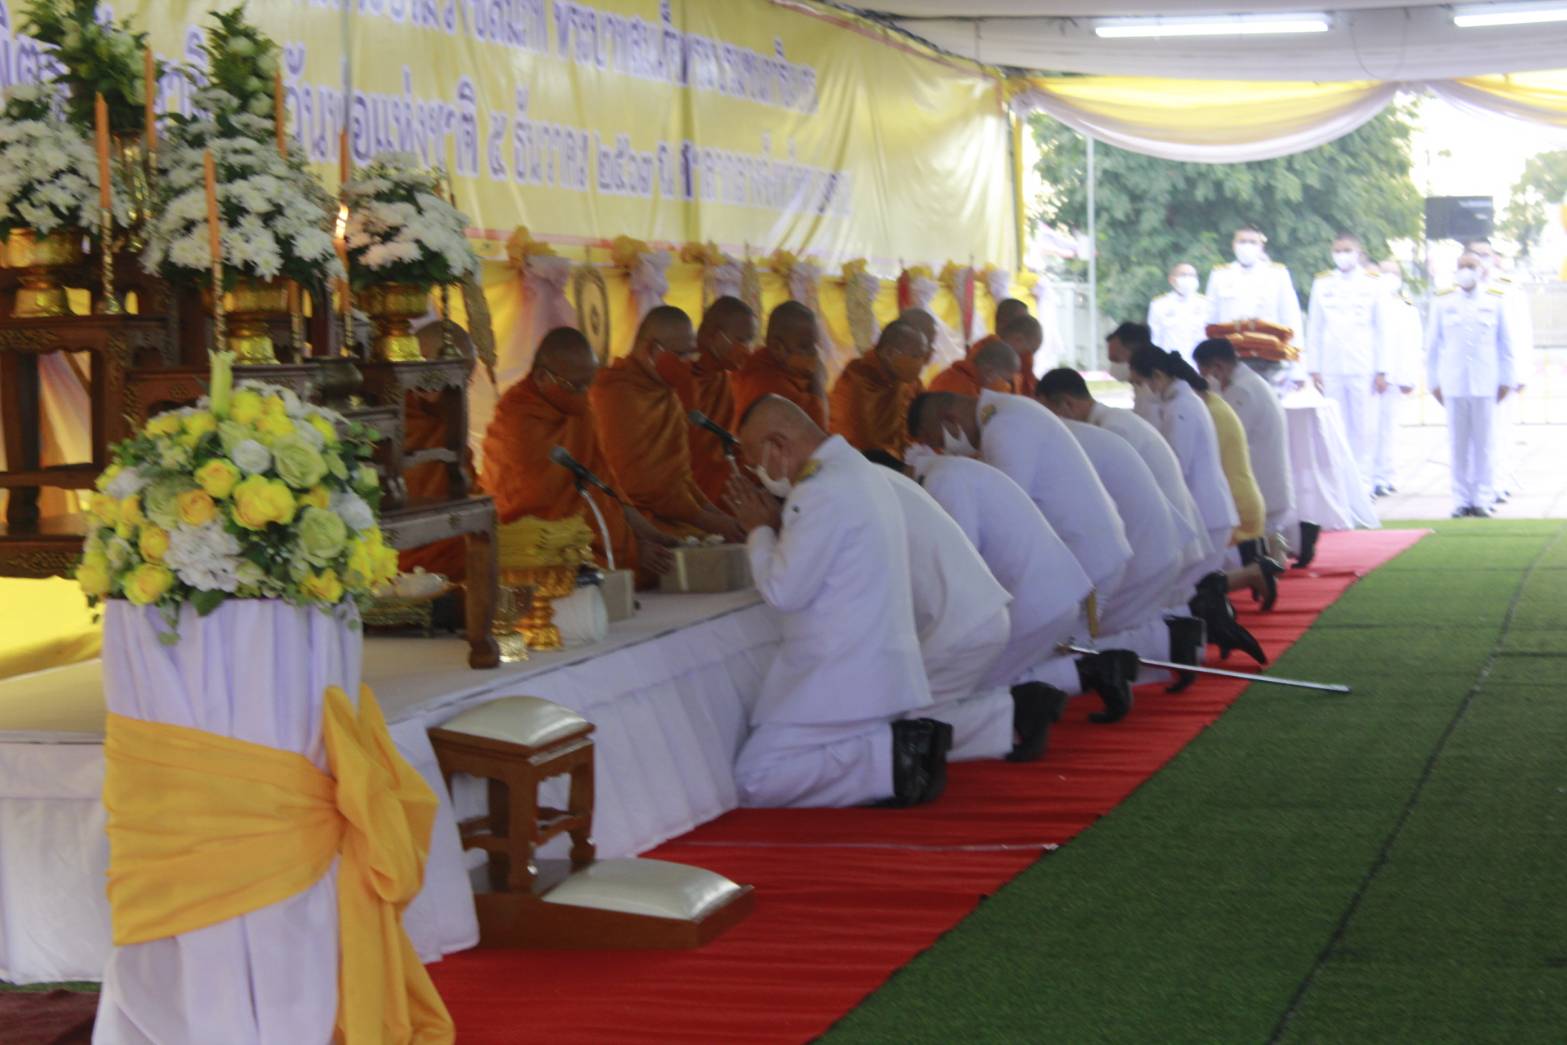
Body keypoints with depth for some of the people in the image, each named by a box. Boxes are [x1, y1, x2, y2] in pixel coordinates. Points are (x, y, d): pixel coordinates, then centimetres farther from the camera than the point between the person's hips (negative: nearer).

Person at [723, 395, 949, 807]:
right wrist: (777, 525, 13)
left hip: (844, 684, -10)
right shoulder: (862, 473, 15)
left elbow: (784, 592, -17)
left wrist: (760, 530, -1)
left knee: (752, 782, -10)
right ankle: (901, 746, 3)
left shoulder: (823, 492, -18)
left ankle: (888, 758, -16)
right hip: (884, 673, 10)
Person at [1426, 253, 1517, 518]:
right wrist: (1433, 382, 8)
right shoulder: (1443, 302, 8)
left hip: (1485, 384, 0)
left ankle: (1483, 499, 4)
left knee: (1485, 443, 0)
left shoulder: (1496, 300, 7)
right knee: (1458, 445, 1)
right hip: (1453, 384, 1)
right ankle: (1461, 499, 5)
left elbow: (1506, 342, 9)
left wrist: (1506, 380, 6)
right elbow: (1432, 344, 11)